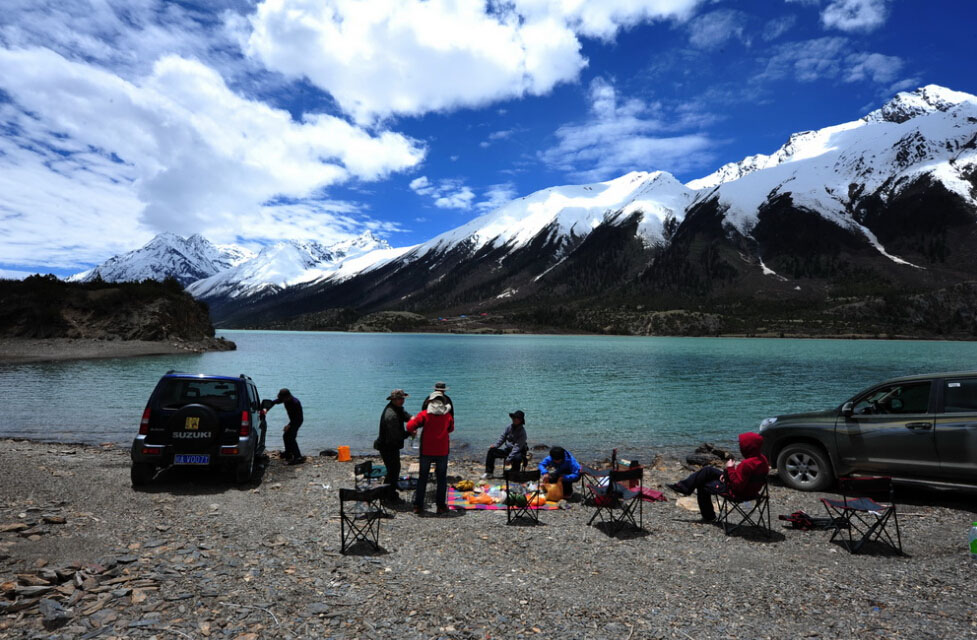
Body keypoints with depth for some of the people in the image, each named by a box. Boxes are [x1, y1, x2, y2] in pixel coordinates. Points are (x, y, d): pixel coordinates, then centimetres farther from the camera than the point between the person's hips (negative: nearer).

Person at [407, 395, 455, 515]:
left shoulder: (424, 414, -6)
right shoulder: (448, 415, 2)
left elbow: (410, 426, -14)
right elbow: (451, 429, 17)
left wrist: (412, 425, 7)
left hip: (426, 451, -1)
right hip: (442, 451, 1)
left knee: (422, 478, 10)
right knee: (441, 479, 11)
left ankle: (418, 505, 12)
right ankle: (441, 506, 12)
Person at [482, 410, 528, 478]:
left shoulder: (522, 431, -17)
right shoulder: (509, 427, 2)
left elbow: (517, 447, -22)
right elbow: (502, 437, 9)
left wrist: (509, 458, -29)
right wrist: (495, 445, -9)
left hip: (517, 452, -6)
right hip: (507, 449, 6)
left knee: (517, 458, -40)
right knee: (491, 451, -8)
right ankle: (489, 472, -1)